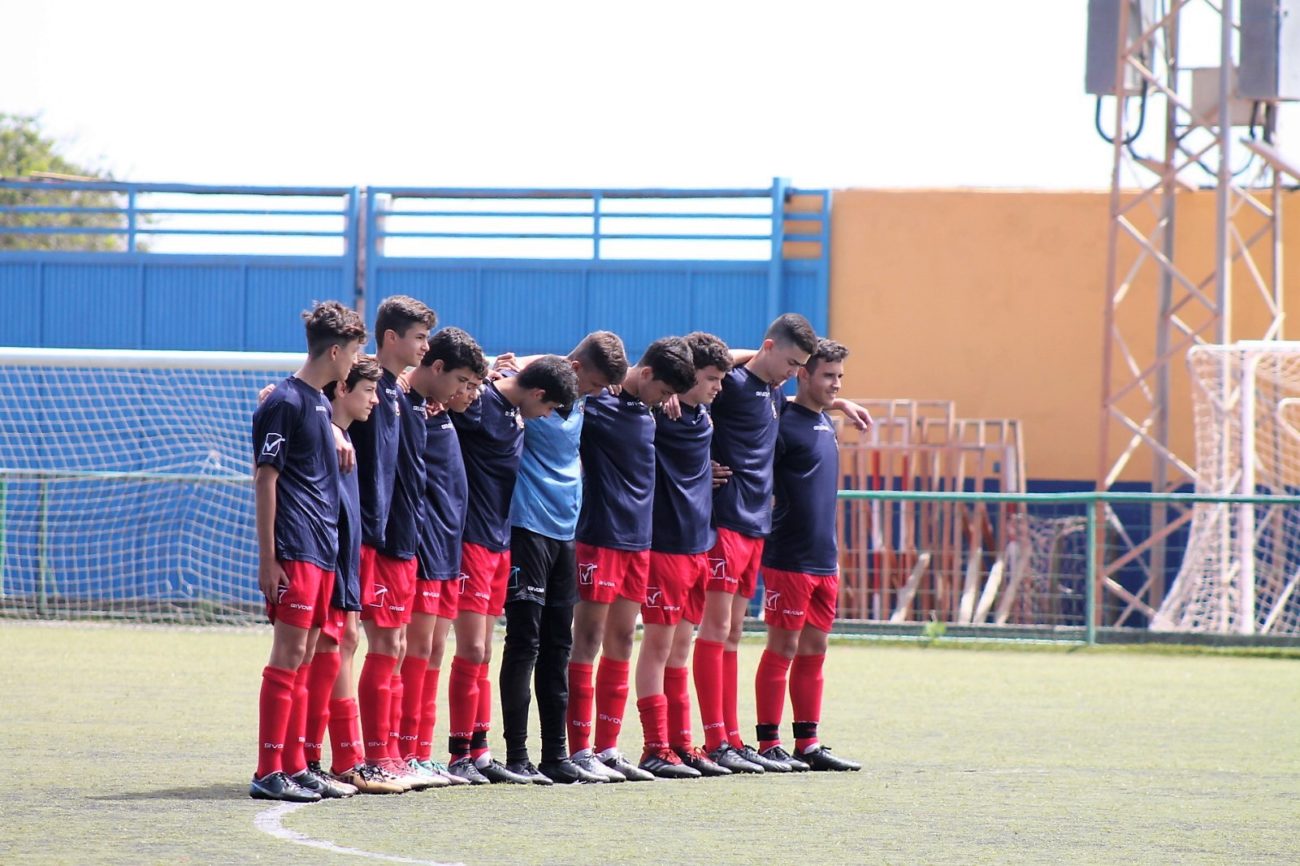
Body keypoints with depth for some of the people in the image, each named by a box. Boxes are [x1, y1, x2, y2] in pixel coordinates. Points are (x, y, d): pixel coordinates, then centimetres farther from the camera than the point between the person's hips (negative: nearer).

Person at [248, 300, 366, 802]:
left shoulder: (321, 403, 17)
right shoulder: (285, 402, -10)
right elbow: (265, 480, -12)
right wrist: (267, 559, -16)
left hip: (323, 551, 9)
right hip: (294, 552, -9)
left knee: (305, 658, 10)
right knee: (288, 655, -10)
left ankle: (295, 767, 13)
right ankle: (269, 773, -10)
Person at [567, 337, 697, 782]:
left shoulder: (647, 415, 12)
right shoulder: (596, 404, -9)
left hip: (638, 540, 8)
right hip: (600, 538, -8)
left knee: (621, 641, 9)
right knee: (589, 640, -5)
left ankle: (607, 749, 14)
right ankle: (580, 751, -3)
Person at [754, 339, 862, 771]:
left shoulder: (825, 424, 15)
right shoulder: (785, 422, -10)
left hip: (823, 560, 8)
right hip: (789, 559, -8)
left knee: (814, 649, 9)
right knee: (783, 647, -5)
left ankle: (808, 744, 13)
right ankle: (768, 745, 0)